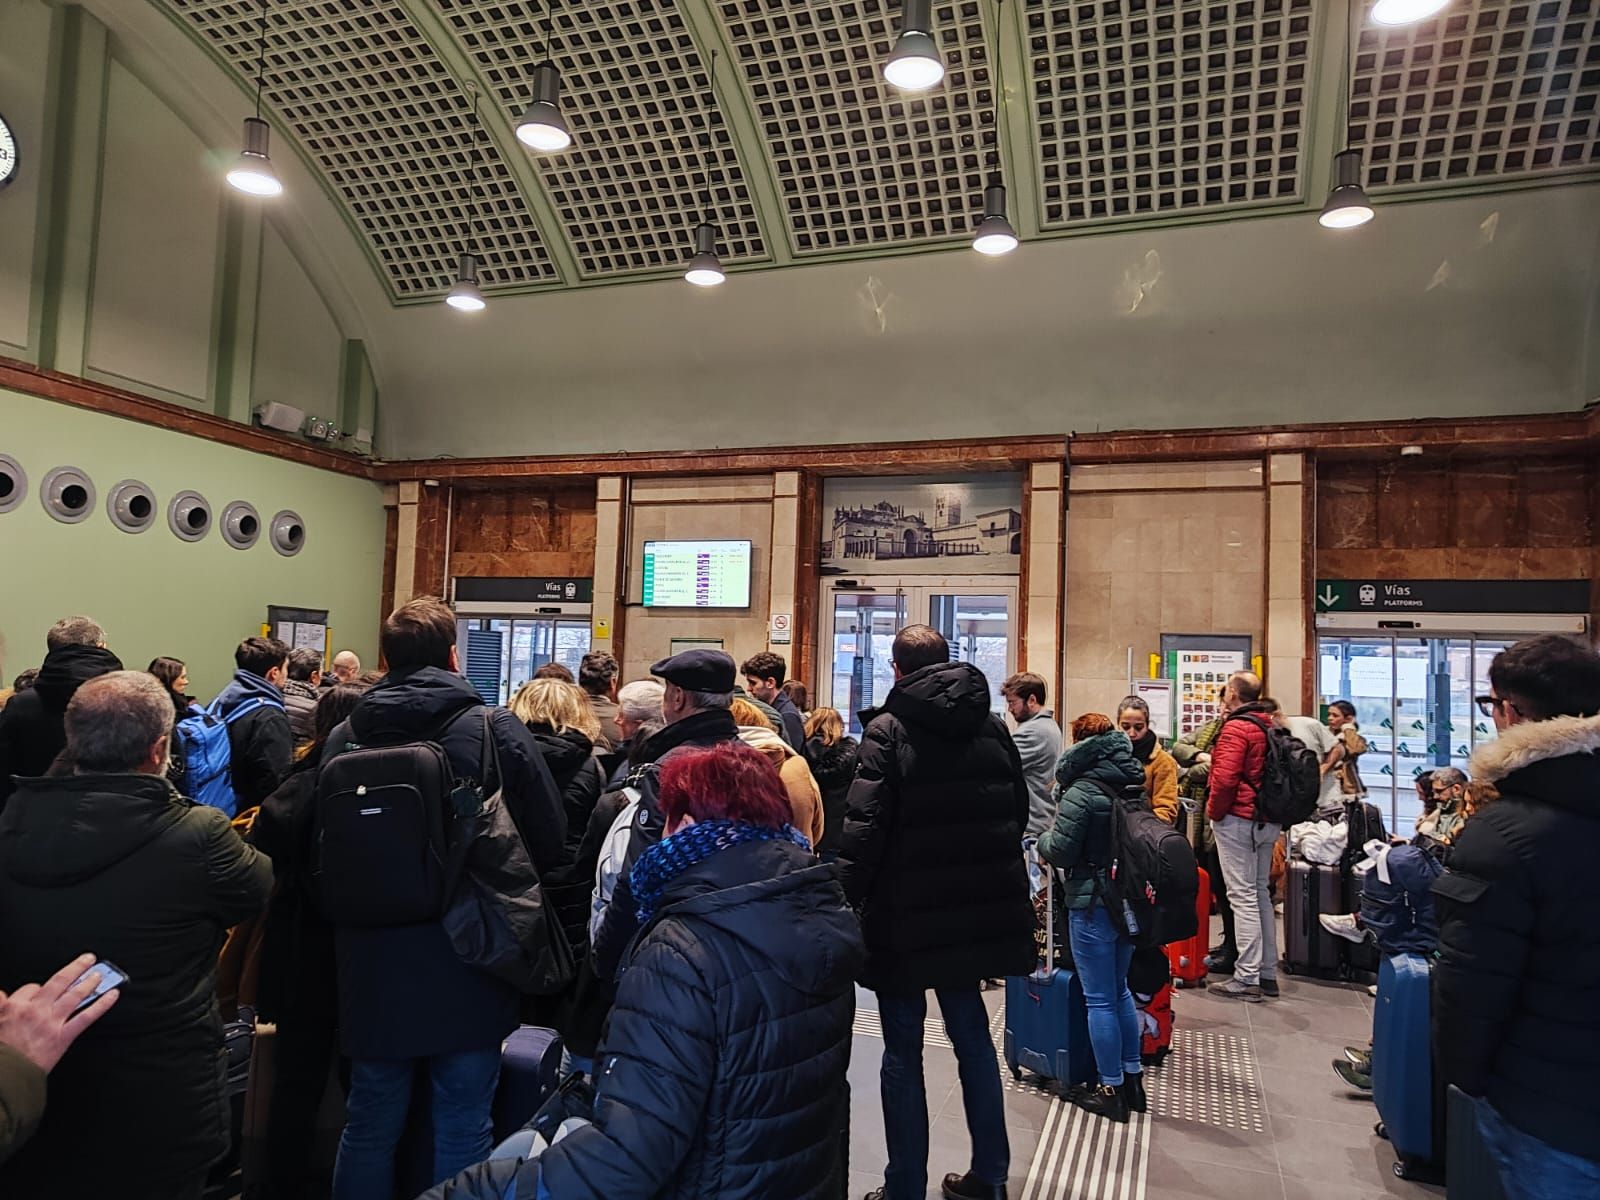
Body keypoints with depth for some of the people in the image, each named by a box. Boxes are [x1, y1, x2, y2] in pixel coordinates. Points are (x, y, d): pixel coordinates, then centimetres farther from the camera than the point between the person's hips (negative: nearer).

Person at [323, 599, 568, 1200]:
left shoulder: (343, 737, -4)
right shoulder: (496, 731, -13)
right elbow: (550, 845, -9)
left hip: (373, 970, 3)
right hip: (468, 970, -3)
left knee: (370, 1126, 19)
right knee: (461, 1132, 11)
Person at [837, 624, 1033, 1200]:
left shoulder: (888, 730, -12)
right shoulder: (992, 726, 4)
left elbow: (864, 827, -18)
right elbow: (1018, 811, 11)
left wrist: (845, 900, -11)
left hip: (906, 914, -5)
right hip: (977, 910, 5)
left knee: (903, 1051, 7)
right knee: (972, 1034, 19)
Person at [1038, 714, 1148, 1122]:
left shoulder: (1081, 794, -18)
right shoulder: (1133, 787, 5)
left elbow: (1060, 851, -16)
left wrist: (1044, 839, 3)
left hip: (1091, 904, -8)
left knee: (1100, 999, 3)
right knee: (1120, 990, 21)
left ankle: (1110, 1089, 12)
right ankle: (1133, 1078, 29)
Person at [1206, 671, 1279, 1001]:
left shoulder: (1235, 728, -16)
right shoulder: (1270, 726, 12)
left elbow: (1225, 778, -24)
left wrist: (1214, 811, -10)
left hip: (1238, 819, -9)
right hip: (1268, 822, 9)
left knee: (1243, 896, -5)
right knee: (1261, 892, 16)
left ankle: (1247, 978, -2)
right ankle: (1268, 973, 22)